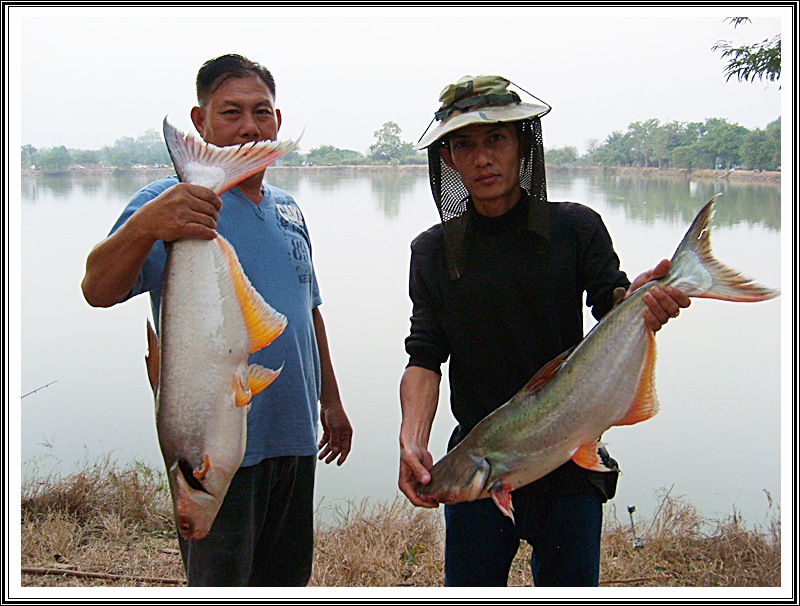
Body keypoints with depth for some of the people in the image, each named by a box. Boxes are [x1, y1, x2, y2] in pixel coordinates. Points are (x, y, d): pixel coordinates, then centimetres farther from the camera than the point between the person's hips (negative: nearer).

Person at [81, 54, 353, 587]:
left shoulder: (288, 211, 11)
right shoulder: (172, 205, -12)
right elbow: (98, 292, -28)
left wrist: (331, 399, 22)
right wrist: (145, 227, -47)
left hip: (296, 439, 7)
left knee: (287, 582, 19)